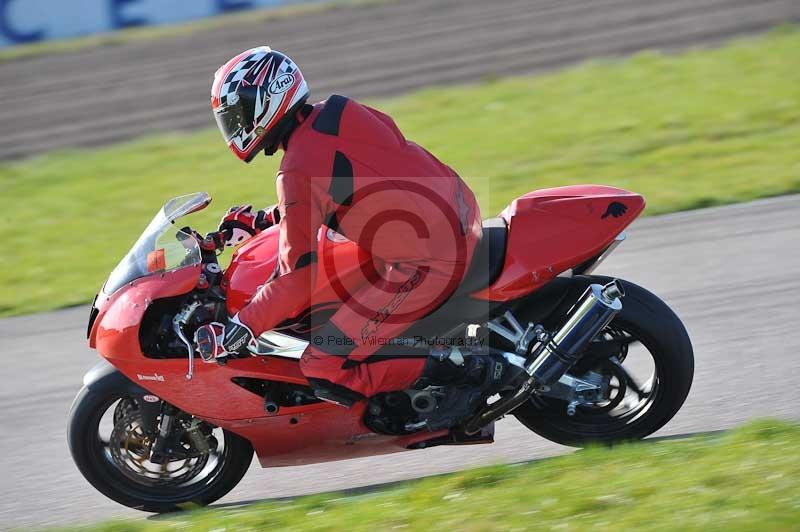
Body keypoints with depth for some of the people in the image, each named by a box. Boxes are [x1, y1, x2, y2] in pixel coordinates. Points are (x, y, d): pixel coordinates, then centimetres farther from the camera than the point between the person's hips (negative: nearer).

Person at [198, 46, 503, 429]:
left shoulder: (299, 170, -15)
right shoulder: (341, 113, 9)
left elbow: (299, 280, -17)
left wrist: (240, 328, -8)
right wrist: (264, 220, 27)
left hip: (425, 264, -9)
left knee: (325, 371, -5)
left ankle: (454, 372, -9)